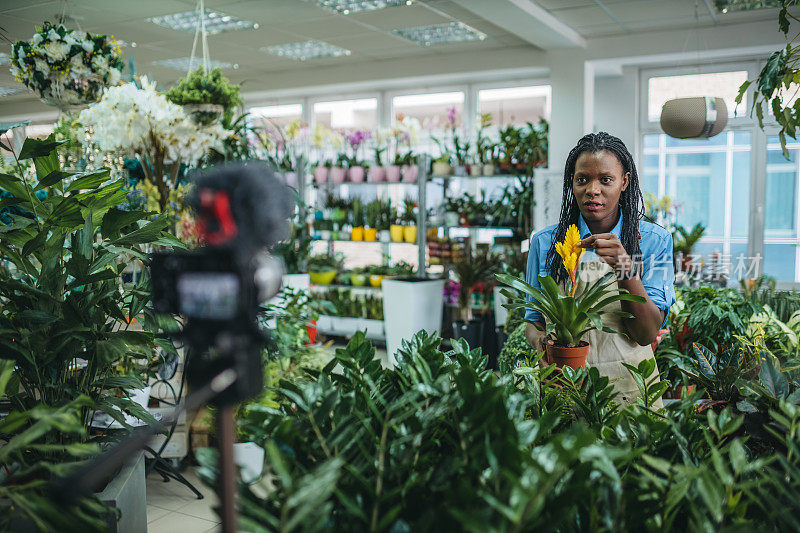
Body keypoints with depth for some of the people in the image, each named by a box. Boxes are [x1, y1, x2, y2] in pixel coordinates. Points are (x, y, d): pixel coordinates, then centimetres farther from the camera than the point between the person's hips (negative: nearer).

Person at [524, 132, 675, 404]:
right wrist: (539, 339, -11)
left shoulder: (654, 240, 2)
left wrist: (625, 268, -19)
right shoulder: (545, 242, 4)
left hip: (629, 384, 0)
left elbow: (647, 334, -6)